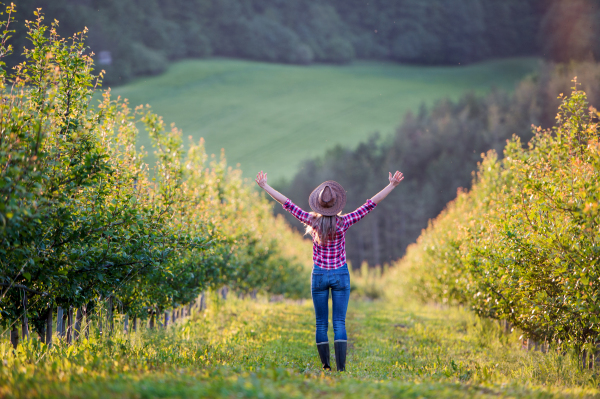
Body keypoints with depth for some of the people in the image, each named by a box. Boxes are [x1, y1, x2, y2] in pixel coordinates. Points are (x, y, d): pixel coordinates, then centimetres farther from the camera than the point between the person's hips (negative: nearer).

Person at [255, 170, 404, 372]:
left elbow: (287, 203, -3)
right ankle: (341, 368, -9)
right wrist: (392, 185, -9)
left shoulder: (312, 221, -9)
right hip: (340, 275, -1)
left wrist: (264, 186, 5)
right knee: (339, 323, -2)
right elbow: (370, 204, -11)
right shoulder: (343, 223, -12)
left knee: (321, 324, 8)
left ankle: (326, 367, 7)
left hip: (319, 275, 1)